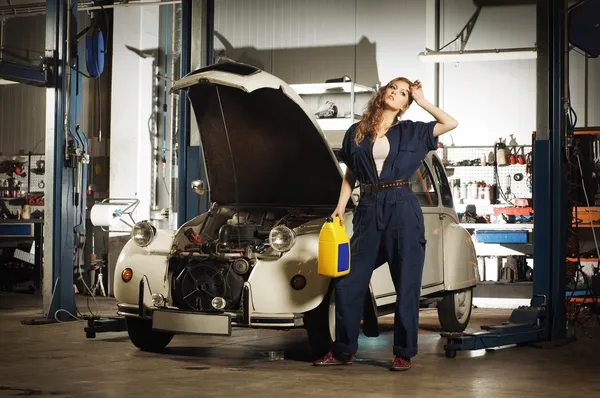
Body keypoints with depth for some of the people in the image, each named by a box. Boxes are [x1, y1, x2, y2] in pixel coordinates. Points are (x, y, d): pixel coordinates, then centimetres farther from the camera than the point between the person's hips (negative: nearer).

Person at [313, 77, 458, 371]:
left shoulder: (411, 132, 7)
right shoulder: (356, 132, 12)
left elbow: (451, 124, -3)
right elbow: (350, 176, 16)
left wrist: (421, 101, 2)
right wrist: (340, 207, 6)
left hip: (403, 210, -2)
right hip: (368, 210, 2)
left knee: (406, 285, 2)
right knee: (348, 283, 1)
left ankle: (404, 353, 12)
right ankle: (343, 351, 12)